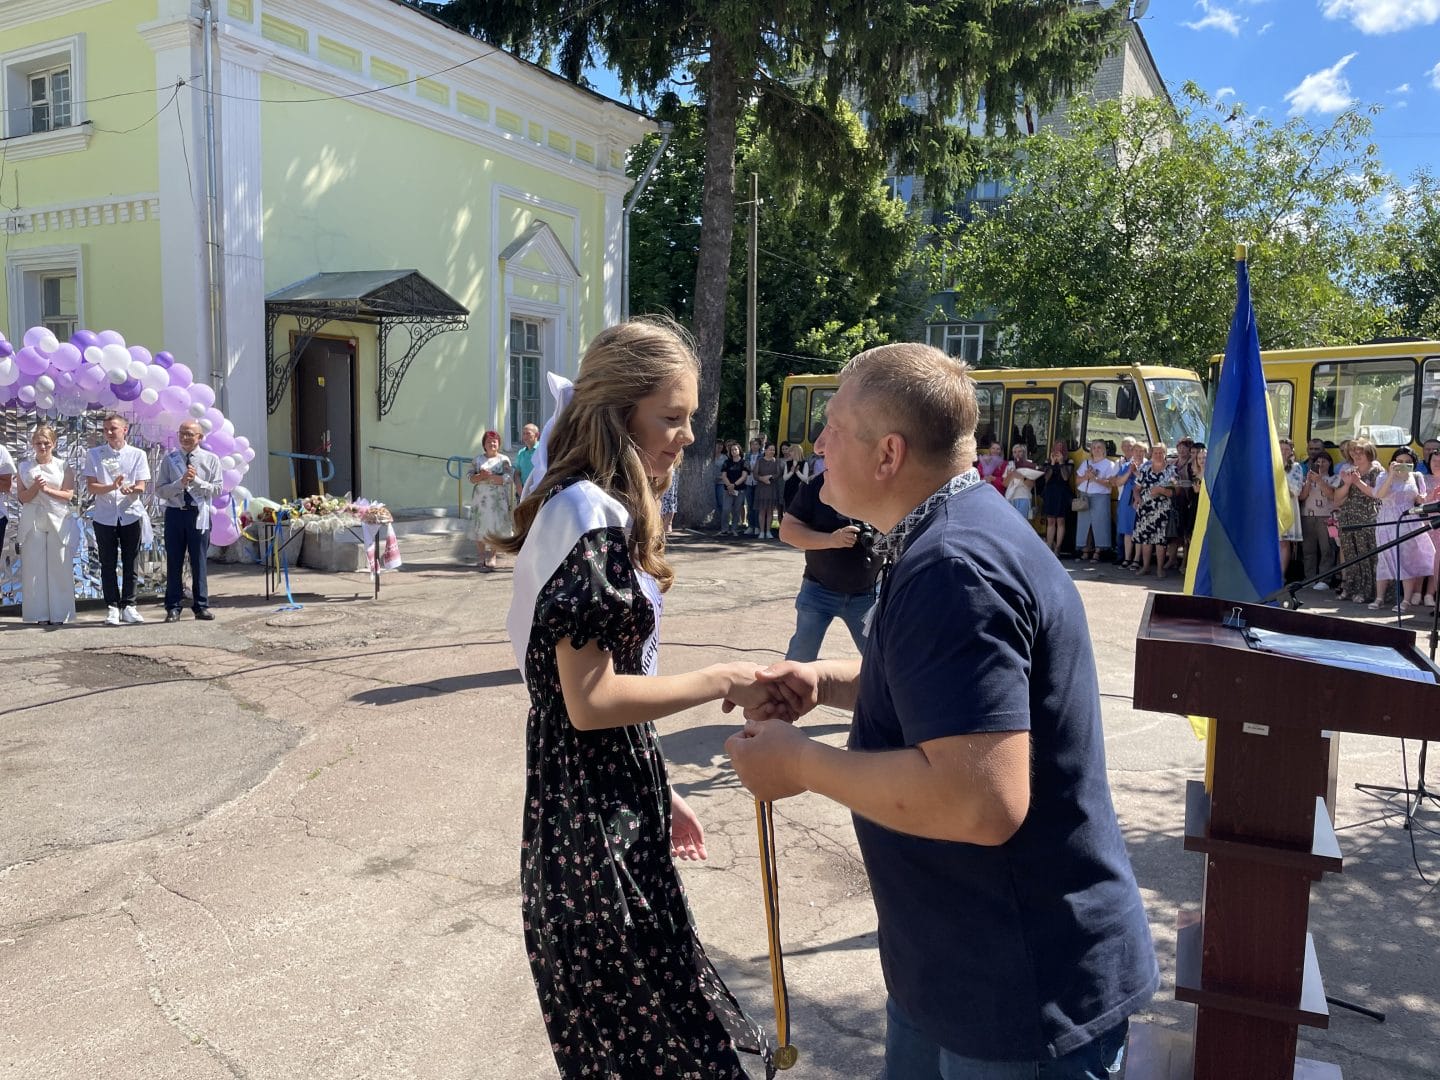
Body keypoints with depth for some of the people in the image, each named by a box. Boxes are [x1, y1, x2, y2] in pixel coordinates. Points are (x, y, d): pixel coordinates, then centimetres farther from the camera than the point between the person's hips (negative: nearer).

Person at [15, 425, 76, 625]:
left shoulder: (63, 467, 6)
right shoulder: (25, 467, 9)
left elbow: (69, 495, -2)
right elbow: (22, 497, 4)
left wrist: (48, 489, -15)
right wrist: (35, 488, -13)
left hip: (58, 522, -1)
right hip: (33, 523, 1)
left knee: (59, 567, -2)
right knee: (35, 567, -1)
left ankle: (59, 614, 4)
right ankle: (41, 614, 5)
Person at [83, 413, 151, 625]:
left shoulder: (137, 454, 3)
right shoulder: (94, 454, 3)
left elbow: (141, 487, -3)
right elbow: (91, 487, -2)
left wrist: (130, 489, -26)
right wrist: (112, 487, -20)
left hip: (131, 515, 0)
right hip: (104, 516, 0)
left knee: (130, 563, 5)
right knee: (108, 564, 4)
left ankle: (128, 606, 14)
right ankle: (112, 608, 10)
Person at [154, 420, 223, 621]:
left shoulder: (211, 459, 4)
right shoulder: (169, 459, 6)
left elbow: (216, 489, -3)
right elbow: (160, 490, 0)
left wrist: (196, 480, -15)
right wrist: (180, 482, -14)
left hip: (199, 514, -1)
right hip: (175, 513, 1)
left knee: (199, 561, 4)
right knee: (174, 562, 4)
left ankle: (201, 606, 12)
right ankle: (173, 608, 11)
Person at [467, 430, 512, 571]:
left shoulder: (504, 460, 4)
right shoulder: (478, 459, 14)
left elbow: (508, 478, -9)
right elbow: (471, 478, 7)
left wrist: (489, 476, -14)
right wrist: (480, 476, -13)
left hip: (497, 500, -3)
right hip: (480, 499, 3)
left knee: (495, 529, -5)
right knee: (479, 528, 1)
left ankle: (492, 558, 1)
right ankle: (481, 558, 8)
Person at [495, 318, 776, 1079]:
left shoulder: (602, 511, 10)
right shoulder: (588, 514, -21)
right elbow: (590, 699, -24)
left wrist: (654, 791, 17)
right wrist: (721, 683, -16)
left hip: (607, 794, 10)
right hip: (591, 810, -10)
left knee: (620, 1010, 23)